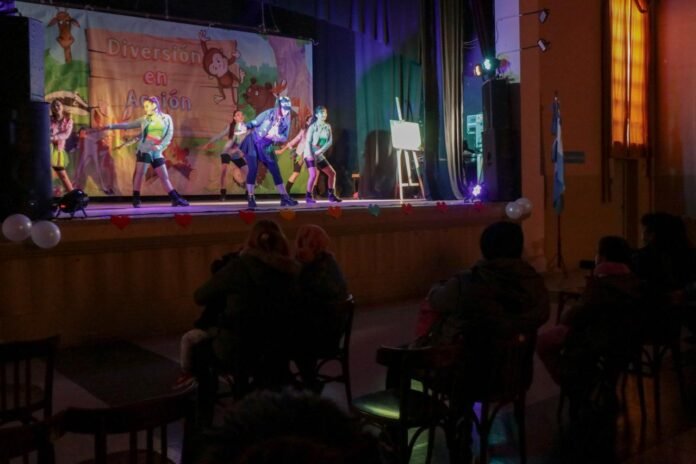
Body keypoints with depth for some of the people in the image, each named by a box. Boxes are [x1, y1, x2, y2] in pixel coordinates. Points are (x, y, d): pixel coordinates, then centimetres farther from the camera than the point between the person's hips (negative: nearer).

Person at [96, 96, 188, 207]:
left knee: (164, 176, 2)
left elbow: (169, 134, -2)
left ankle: (176, 199, 3)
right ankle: (136, 199, -2)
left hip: (157, 152, 0)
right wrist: (110, 126, 1)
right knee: (139, 173, -5)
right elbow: (127, 125, 7)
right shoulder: (144, 119, 8)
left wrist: (160, 146, -15)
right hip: (144, 149, 0)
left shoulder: (166, 118, 6)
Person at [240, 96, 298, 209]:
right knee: (253, 169, -12)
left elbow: (285, 137, 1)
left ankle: (284, 197, 10)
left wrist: (277, 137, -20)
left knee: (276, 171, 3)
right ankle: (250, 198, -3)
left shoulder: (286, 121, -4)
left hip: (266, 147, 4)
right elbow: (254, 123, -9)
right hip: (253, 142, -4)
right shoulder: (268, 113, -15)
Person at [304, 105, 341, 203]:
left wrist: (320, 151, -15)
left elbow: (330, 142, -2)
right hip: (310, 154, -7)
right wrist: (310, 156, -24)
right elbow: (308, 142, -14)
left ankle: (331, 195, 17)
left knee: (332, 173, 8)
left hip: (320, 155, 7)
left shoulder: (328, 127, 6)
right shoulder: (313, 126, -9)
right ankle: (309, 196, -12)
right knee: (313, 174, -24)